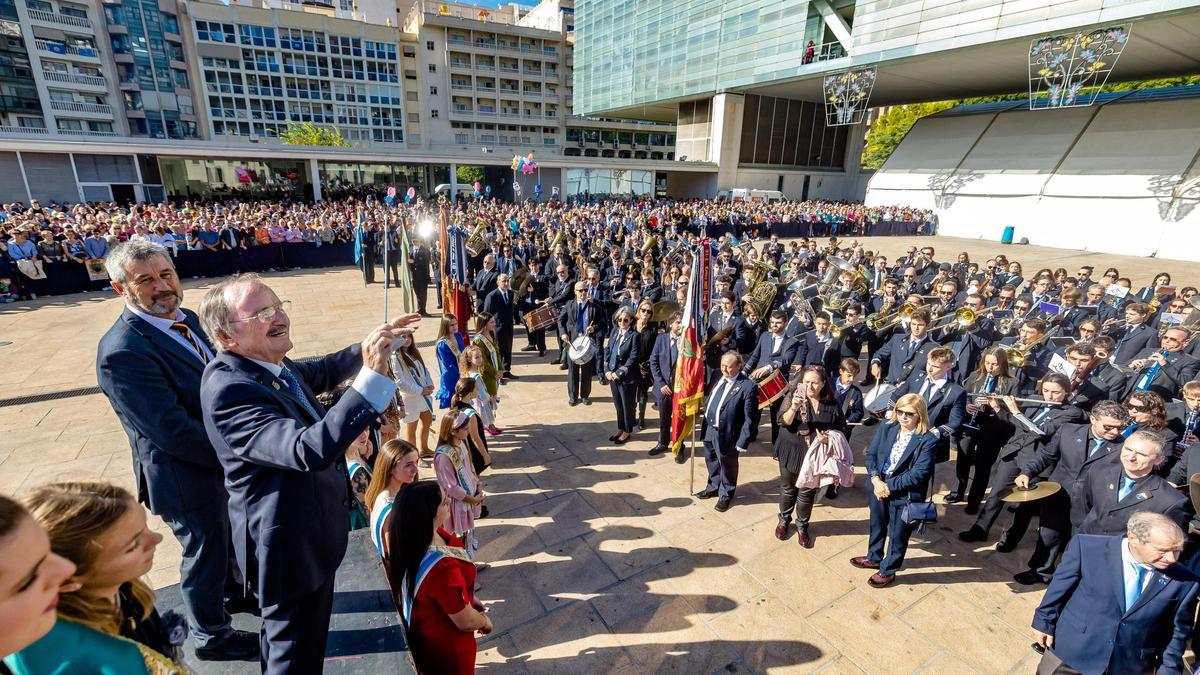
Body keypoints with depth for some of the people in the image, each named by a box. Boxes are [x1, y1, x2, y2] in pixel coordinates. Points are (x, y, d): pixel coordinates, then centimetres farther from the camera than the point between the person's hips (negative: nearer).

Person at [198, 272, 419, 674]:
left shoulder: (273, 363, -5)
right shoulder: (228, 389, -31)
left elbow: (322, 373, 16)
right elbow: (310, 450, -45)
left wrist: (368, 347, 1)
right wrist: (372, 374, -45)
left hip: (312, 533, 9)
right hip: (289, 547, -9)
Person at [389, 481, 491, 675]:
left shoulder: (413, 536, -17)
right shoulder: (442, 567, -43)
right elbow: (466, 621, -27)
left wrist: (466, 598, 9)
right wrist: (485, 621, -7)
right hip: (446, 647, -7)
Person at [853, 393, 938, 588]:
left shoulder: (928, 440, -18)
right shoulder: (886, 428, -4)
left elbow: (919, 473, -21)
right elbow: (871, 453, -2)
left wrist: (890, 486, -19)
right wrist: (876, 480, -15)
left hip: (904, 495, -5)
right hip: (878, 487, 5)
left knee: (897, 535, 15)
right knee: (877, 526, 25)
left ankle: (888, 570, 37)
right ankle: (874, 558, 49)